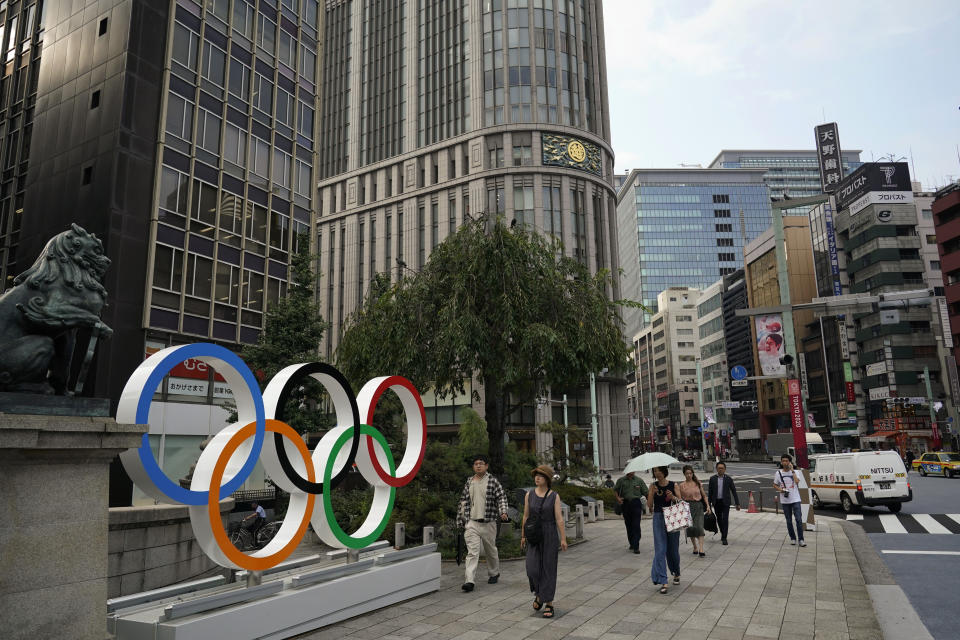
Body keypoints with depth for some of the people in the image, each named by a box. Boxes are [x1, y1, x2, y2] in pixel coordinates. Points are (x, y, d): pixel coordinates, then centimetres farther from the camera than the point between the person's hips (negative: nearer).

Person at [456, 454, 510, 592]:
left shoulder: (493, 481, -1)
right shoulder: (469, 482, 8)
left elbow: (501, 497, -5)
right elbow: (463, 502, 13)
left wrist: (503, 512, -22)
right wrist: (461, 520, 12)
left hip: (488, 523, -1)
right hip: (471, 523, 1)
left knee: (491, 551, 14)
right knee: (472, 552, -10)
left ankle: (494, 573, 36)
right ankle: (469, 581, -13)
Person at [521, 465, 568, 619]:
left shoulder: (554, 496, -5)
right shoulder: (529, 495, 1)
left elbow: (559, 518, -6)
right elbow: (526, 516, 6)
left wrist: (563, 538, -9)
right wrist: (523, 536, 7)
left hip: (550, 535, -2)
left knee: (549, 569, 1)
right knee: (532, 569, -6)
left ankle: (548, 603, 12)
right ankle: (538, 593, 22)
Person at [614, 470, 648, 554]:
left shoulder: (639, 480, 5)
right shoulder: (621, 480, 8)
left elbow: (646, 493, 5)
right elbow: (615, 489, 18)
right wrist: (618, 498, 1)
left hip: (636, 503, -2)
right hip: (625, 504, 2)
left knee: (636, 525, -9)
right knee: (628, 525, 10)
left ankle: (636, 546, -8)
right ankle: (631, 544, 23)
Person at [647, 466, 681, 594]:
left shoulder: (673, 485, 1)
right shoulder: (653, 486, 3)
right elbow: (649, 503, -3)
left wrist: (673, 497, -18)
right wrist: (652, 493, -19)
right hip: (658, 518, 0)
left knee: (673, 549, 11)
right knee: (660, 549, -7)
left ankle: (676, 573, 39)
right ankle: (663, 582, -7)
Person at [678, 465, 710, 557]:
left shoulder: (698, 483, 5)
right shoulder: (682, 485, 0)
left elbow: (704, 495, 11)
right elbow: (680, 498, 3)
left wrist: (707, 506, 1)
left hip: (698, 506, 0)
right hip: (687, 507, 0)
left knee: (699, 527, -13)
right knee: (690, 528, 6)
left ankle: (701, 549, -18)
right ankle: (695, 547, 24)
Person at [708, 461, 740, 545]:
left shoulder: (728, 479, -1)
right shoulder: (712, 479, 2)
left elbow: (734, 491, 2)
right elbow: (710, 492, 5)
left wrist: (737, 504, -1)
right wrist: (709, 504, 3)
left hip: (725, 502, -2)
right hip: (716, 502, 2)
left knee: (725, 519, -9)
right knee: (719, 520, 11)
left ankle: (724, 538, -2)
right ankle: (722, 533, 33)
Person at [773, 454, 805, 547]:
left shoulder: (795, 472, 0)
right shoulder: (778, 473, 4)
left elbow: (797, 481, -19)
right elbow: (775, 485, 12)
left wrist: (792, 470, -15)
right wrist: (780, 489, -8)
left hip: (795, 499, -2)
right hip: (785, 500, 2)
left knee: (799, 519, -10)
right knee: (789, 521, 8)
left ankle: (801, 539, -4)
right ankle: (792, 538, 20)